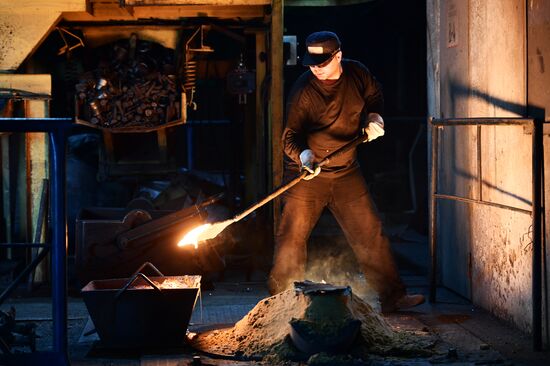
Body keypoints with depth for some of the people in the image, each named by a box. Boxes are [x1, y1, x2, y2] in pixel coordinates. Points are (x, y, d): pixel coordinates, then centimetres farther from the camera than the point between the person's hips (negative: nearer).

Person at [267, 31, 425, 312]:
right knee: (291, 238, -1)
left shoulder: (357, 73, -3)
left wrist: (374, 117, 0)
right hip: (306, 175, -4)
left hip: (347, 173, 4)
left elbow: (374, 95, 19)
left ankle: (392, 297, 13)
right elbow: (291, 135, -22)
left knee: (371, 235, 4)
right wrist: (303, 155, -42)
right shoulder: (303, 90, -17)